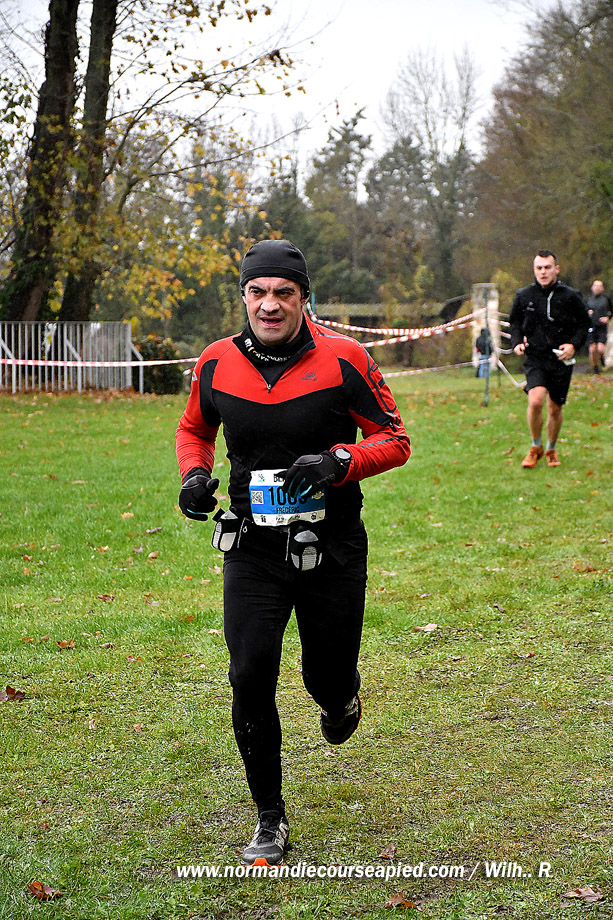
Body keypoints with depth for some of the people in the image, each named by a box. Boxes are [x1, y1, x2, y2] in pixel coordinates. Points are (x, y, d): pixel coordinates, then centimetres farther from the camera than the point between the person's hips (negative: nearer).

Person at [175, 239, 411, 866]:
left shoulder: (343, 359, -9)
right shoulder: (217, 363, -1)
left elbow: (394, 439, -3)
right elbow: (194, 430, 18)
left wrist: (337, 462, -22)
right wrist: (195, 474, -3)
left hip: (333, 549, -1)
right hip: (253, 549, 1)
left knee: (327, 679, 9)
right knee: (250, 678, -9)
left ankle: (341, 699, 50)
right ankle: (270, 820, 9)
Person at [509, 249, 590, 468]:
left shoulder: (570, 296, -2)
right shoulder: (523, 296, 2)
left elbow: (584, 323, 9)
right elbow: (515, 322, 18)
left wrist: (574, 345, -7)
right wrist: (517, 342, 0)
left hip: (561, 360, 1)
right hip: (535, 359, 0)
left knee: (555, 408, 8)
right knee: (535, 401, -21)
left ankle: (551, 449, 33)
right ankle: (535, 447, 1)